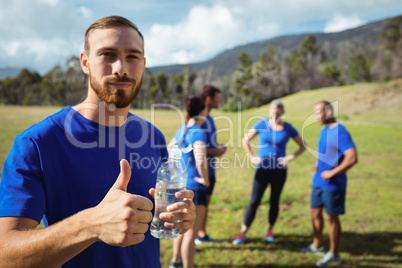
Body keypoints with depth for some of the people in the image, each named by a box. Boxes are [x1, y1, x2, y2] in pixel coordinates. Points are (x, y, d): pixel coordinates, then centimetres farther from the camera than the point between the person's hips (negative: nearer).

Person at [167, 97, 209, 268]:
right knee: (191, 233, 0)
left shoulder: (181, 130, 8)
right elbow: (201, 161, -33)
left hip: (180, 184, 9)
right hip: (194, 186, -9)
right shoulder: (198, 133, -18)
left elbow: (169, 149, 22)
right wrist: (205, 180, -17)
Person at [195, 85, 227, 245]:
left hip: (210, 170, 9)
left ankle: (202, 234, 30)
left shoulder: (210, 119, 13)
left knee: (206, 202, 17)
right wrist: (214, 152, -18)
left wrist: (219, 148, 4)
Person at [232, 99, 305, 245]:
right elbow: (245, 140, 6)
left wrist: (290, 157, -6)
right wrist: (251, 157, -4)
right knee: (254, 201, -1)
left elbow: (302, 146, 8)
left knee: (274, 201, 12)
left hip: (279, 170, 1)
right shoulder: (261, 124, -5)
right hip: (262, 169, -1)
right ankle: (243, 234, 7)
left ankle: (269, 231, 31)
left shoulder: (288, 128, -3)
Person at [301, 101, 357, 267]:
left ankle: (334, 254, 22)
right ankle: (317, 245, 37)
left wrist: (332, 173, -22)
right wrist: (317, 164, 8)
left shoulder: (340, 132, -20)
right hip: (319, 181, 8)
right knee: (315, 212, 17)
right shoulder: (324, 130, 7)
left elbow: (352, 158, -27)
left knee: (332, 217, 5)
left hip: (333, 185, -8)